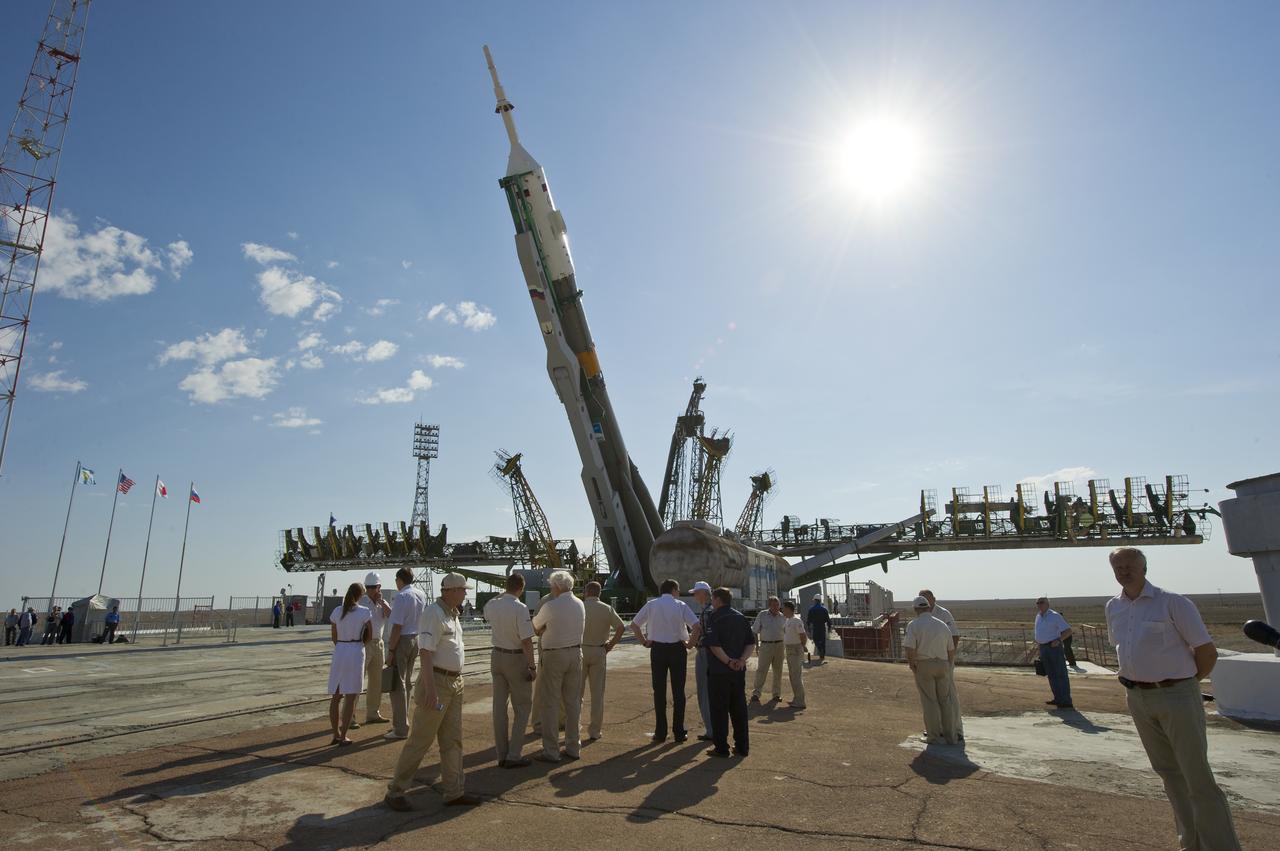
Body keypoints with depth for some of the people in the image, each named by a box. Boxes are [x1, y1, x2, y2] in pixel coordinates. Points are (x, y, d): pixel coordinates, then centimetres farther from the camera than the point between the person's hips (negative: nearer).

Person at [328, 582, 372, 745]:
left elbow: (333, 637, 9)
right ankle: (343, 736, 2)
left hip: (338, 652, 4)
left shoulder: (336, 611, 3)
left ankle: (336, 735, 19)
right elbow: (369, 637, 2)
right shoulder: (365, 612, -6)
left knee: (336, 696, 14)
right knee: (350, 697, 2)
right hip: (356, 653, -4)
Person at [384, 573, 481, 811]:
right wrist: (430, 689, -27)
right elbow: (425, 652, -22)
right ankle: (395, 791, 14)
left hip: (455, 683, 9)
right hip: (437, 682, -9)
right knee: (420, 740, 0)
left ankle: (454, 792, 20)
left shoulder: (452, 614, 12)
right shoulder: (433, 613, -16)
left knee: (452, 740, 12)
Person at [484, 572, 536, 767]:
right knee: (522, 706, 7)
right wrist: (532, 666, -13)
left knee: (499, 706, 12)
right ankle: (513, 756, 5)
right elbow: (526, 641, -21)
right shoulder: (520, 608, -20)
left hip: (497, 656, 6)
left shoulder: (491, 605, -1)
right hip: (516, 658, -6)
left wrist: (503, 594, 25)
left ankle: (502, 755, 19)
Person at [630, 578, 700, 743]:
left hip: (657, 649, 1)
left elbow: (634, 624, 4)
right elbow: (696, 626, -13)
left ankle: (660, 733, 11)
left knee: (659, 691, 8)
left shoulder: (651, 605, 4)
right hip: (677, 649, -1)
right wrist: (690, 643, -1)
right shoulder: (681, 605, -2)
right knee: (678, 691, 8)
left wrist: (644, 641, 9)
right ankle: (679, 732, 11)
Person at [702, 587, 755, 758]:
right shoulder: (741, 617, 10)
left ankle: (721, 747, 7)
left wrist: (727, 661, -15)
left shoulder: (715, 618, -10)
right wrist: (742, 660, -5)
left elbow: (714, 645, -20)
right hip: (739, 671, 6)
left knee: (719, 710, 3)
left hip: (719, 671, -6)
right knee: (739, 708, 13)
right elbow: (751, 642, 5)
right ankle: (742, 746, 18)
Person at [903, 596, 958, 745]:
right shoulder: (942, 625, 7)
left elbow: (910, 649, -17)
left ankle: (934, 737, 8)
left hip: (923, 665, -4)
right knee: (945, 701, 12)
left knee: (929, 701, 4)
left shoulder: (913, 625, -7)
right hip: (942, 665, 4)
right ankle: (950, 736, 15)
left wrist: (912, 666, -2)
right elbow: (951, 651, 12)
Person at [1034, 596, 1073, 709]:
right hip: (1043, 648, 8)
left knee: (1061, 674, -6)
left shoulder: (1055, 616, -9)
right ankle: (1058, 699, 18)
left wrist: (1058, 640, -20)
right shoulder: (1038, 616, 13)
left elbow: (1068, 630, -11)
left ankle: (1066, 702, -4)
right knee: (1051, 675, 11)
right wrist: (1037, 641, 14)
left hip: (1054, 646, -8)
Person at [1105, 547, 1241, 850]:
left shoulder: (1172, 603, -12)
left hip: (1176, 695, -6)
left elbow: (1208, 652, -8)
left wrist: (1185, 682, 3)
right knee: (1169, 772, 15)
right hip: (1137, 698, 6)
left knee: (1197, 776, -2)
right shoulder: (1113, 607, 6)